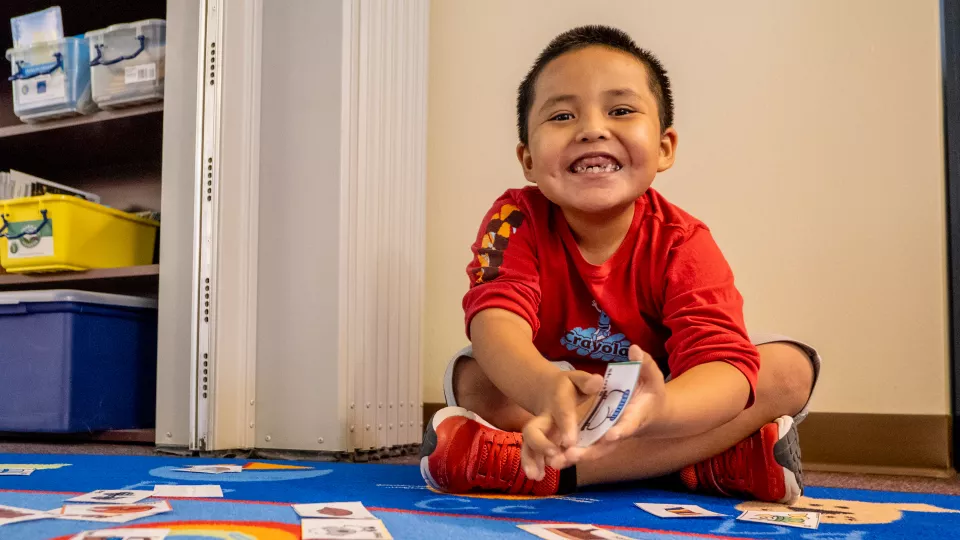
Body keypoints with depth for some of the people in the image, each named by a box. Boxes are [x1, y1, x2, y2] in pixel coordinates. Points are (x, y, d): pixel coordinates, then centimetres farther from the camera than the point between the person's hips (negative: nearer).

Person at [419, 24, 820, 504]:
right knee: (474, 379, -29)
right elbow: (495, 318, -33)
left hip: (662, 402, 1)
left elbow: (723, 363, -31)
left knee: (792, 367, -23)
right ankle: (706, 460, -27)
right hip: (558, 408, -1)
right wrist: (548, 390, -58)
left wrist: (655, 409, -56)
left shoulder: (683, 243, -16)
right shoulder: (518, 220, -15)